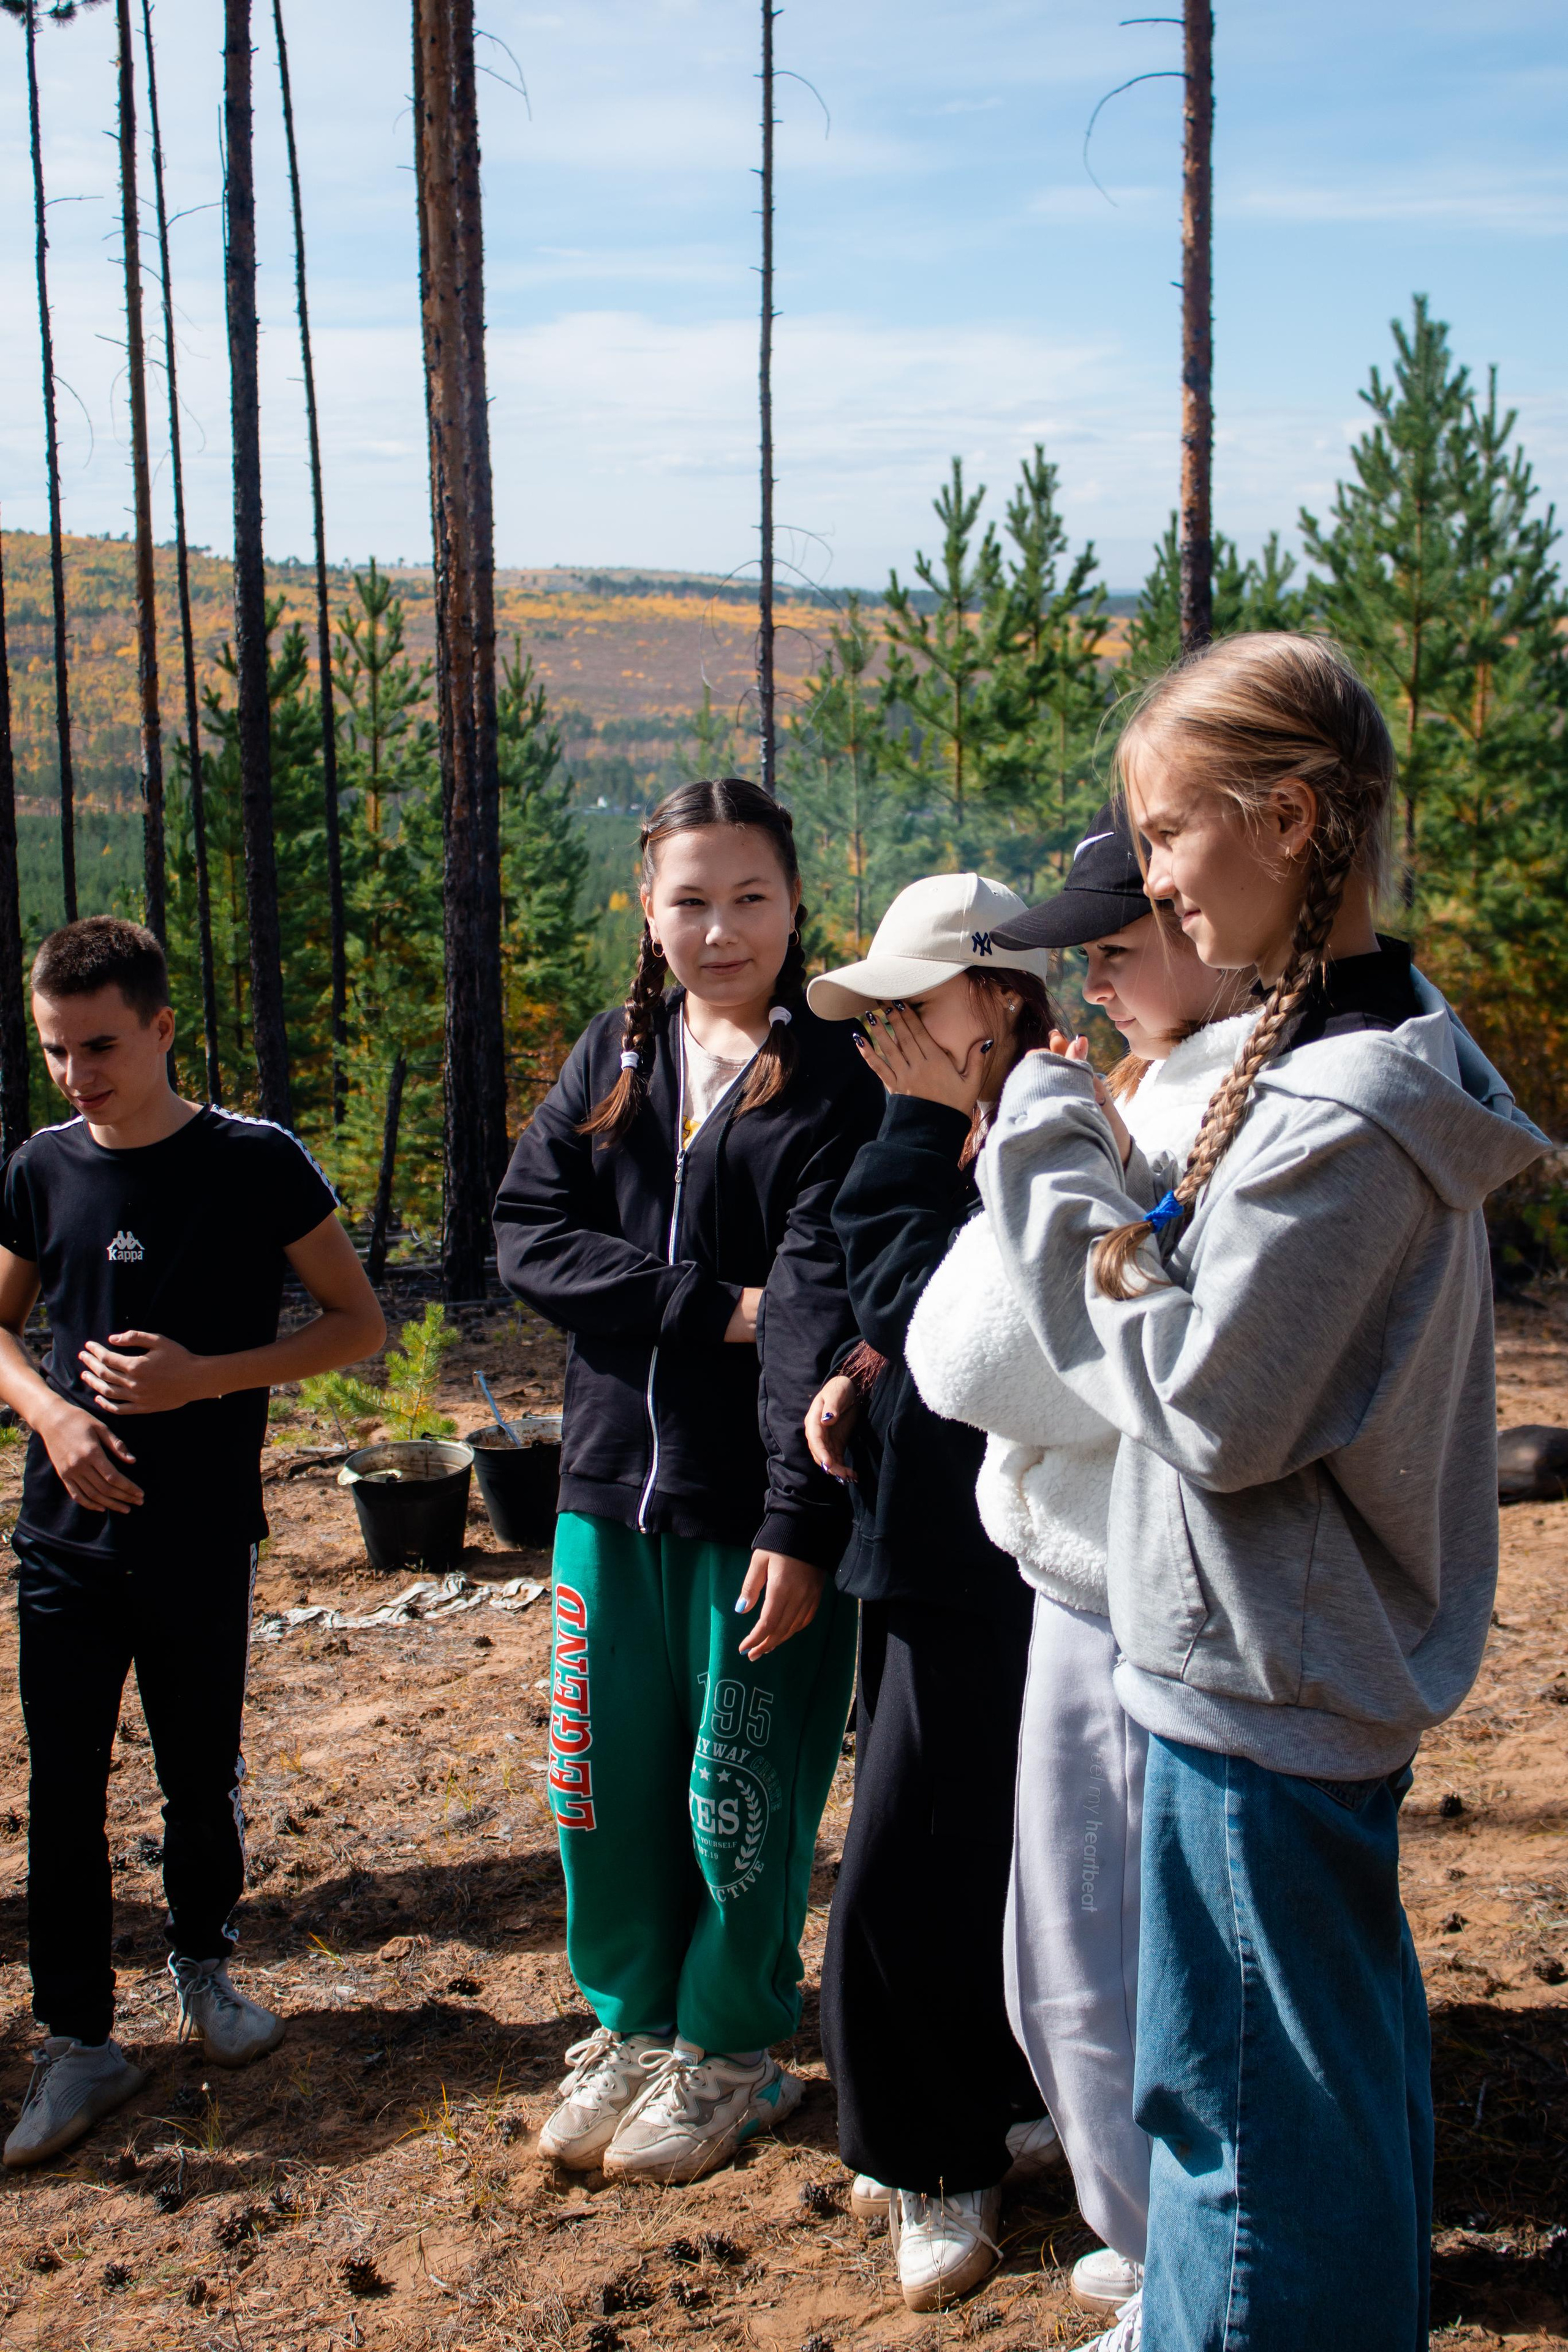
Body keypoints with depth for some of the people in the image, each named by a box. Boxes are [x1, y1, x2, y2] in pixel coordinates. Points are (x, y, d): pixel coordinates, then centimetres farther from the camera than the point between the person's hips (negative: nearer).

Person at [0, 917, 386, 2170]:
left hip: (202, 1543, -2)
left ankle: (205, 1963, 37)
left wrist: (207, 1378, -17)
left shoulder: (255, 1162, -9)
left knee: (201, 1775, 11)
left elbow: (359, 1322, -5)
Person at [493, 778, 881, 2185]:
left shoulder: (834, 1080, -8)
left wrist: (803, 1520, -22)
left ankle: (732, 2052, 29)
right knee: (610, 1783, 14)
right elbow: (529, 1234, -3)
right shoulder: (612, 1061, 7)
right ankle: (632, 2024, 35)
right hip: (614, 1488, 5)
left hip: (757, 1505, -4)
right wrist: (711, 1304, -15)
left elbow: (822, 1311, -16)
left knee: (742, 1797, 8)